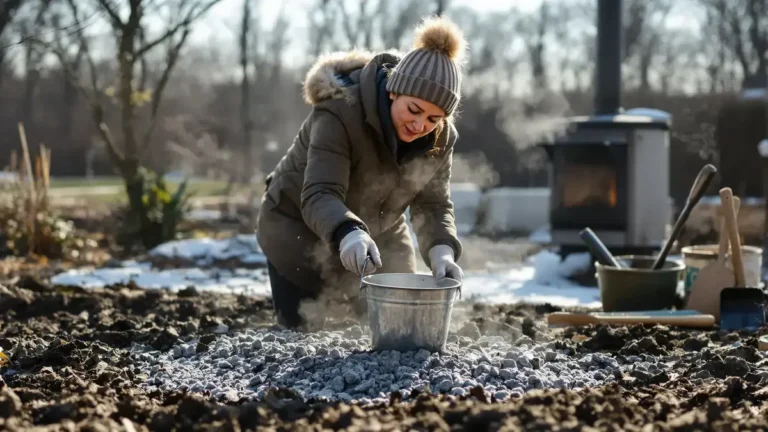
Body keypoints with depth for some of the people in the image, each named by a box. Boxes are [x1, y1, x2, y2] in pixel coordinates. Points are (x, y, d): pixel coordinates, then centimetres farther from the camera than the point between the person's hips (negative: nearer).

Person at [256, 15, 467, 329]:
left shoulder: (440, 139, -14)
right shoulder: (340, 112, -32)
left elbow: (433, 205, -12)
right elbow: (319, 196, -41)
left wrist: (441, 251, -34)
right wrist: (348, 233, -62)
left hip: (379, 237, 5)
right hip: (299, 232, -5)